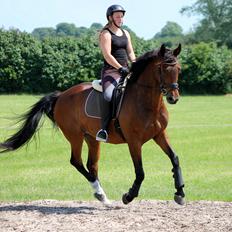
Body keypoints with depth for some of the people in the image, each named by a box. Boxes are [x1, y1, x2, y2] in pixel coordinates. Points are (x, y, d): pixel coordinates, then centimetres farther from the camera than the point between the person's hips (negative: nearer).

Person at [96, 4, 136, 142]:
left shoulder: (125, 33, 19)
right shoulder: (105, 34, -3)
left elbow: (130, 52, 18)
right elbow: (107, 55, -13)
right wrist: (120, 68, -21)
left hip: (126, 70, 8)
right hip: (111, 71, -8)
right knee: (108, 96, -32)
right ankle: (104, 130, -34)